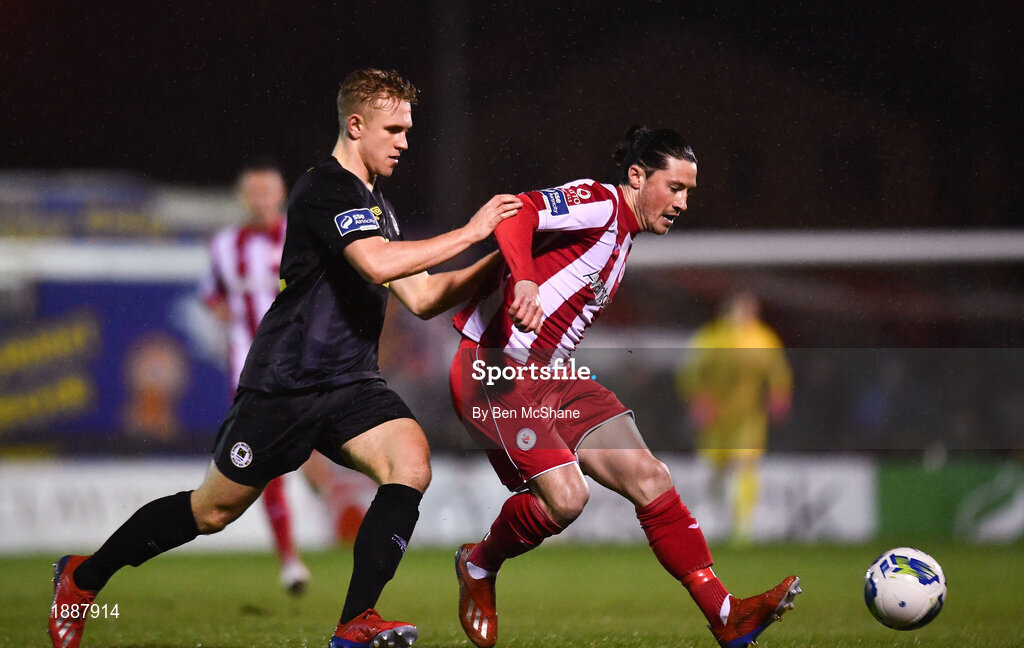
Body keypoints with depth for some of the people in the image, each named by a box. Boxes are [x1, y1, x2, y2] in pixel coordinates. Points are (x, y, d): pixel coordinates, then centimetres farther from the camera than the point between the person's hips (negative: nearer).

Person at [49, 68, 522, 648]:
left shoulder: (376, 205, 15)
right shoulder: (327, 189, -16)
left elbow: (422, 297, 16)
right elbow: (378, 264, -32)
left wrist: (496, 263, 6)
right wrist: (469, 234, -25)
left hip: (350, 383, 7)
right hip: (285, 383, -7)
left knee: (411, 462, -20)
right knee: (214, 509, 4)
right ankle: (83, 578, 25)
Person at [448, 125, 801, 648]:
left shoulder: (622, 235, 19)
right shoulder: (598, 203, -10)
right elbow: (515, 213, -27)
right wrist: (524, 280, -43)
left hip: (551, 373, 10)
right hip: (496, 369, -10)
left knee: (648, 477, -3)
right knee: (565, 497, -22)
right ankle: (477, 567, 9)